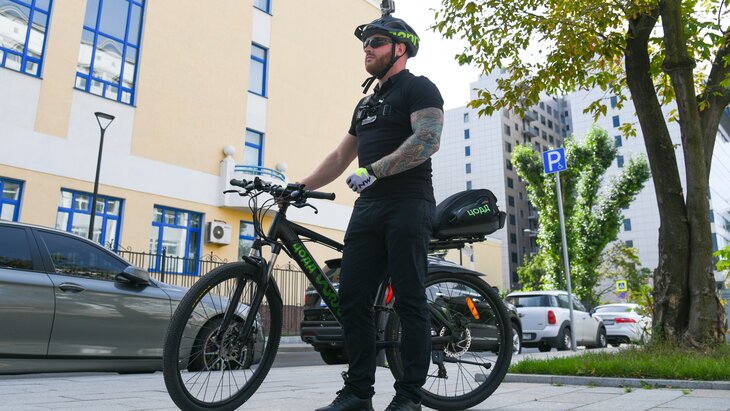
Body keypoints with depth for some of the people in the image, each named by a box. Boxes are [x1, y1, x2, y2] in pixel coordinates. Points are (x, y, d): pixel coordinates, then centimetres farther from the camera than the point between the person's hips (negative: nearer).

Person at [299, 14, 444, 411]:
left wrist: (373, 170, -22)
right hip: (367, 206, 8)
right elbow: (340, 156, 26)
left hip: (408, 204, -7)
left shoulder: (418, 88, 2)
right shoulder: (366, 102, 26)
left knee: (410, 302, -4)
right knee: (353, 299, 2)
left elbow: (427, 140, -16)